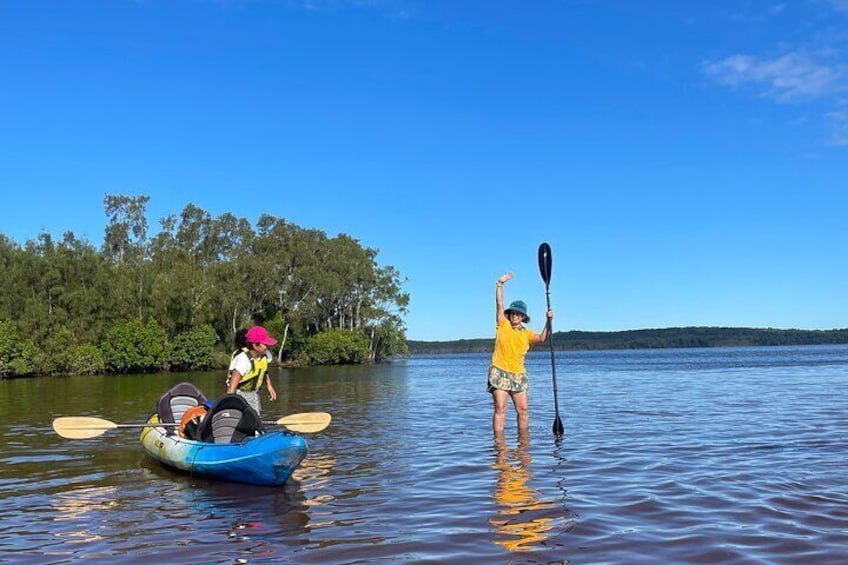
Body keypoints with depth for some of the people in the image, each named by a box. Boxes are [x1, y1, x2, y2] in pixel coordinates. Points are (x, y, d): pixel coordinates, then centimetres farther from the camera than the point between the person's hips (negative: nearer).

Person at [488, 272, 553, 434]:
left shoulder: (527, 333, 12)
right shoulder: (503, 324, 5)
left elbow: (542, 338, -5)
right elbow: (499, 303, -2)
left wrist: (548, 322, -14)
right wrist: (500, 284, -8)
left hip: (519, 374, 3)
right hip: (500, 372, -3)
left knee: (523, 410, 4)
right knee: (500, 409, -6)